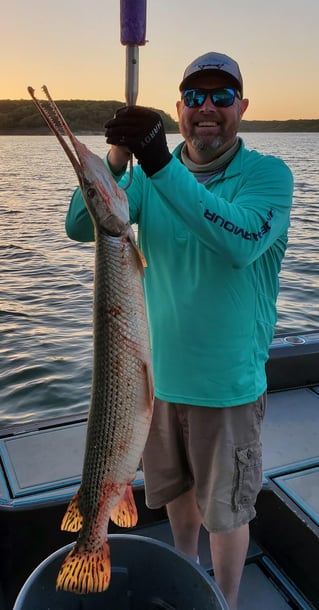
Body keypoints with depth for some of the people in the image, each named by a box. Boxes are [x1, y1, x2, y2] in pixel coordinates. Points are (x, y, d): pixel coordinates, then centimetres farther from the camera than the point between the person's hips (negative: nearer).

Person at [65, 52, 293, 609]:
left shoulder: (267, 174, -12)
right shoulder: (150, 176, 0)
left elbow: (239, 242, -32)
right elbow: (80, 226, -12)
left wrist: (160, 163, -37)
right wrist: (116, 157, -28)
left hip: (227, 382, -4)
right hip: (160, 371, 4)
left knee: (226, 510, 14)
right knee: (175, 486, 26)